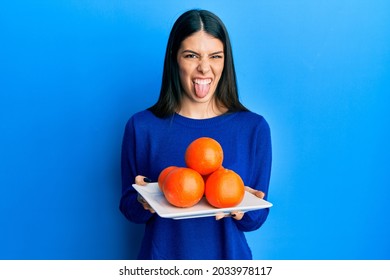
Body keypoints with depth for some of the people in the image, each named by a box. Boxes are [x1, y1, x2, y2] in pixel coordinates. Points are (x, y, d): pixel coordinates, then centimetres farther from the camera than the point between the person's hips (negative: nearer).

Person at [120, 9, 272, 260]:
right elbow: (129, 208, -2)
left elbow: (256, 219, -4)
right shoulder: (142, 126, -10)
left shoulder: (254, 128, -9)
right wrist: (145, 203, -22)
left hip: (228, 255, 1)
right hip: (162, 253, 0)